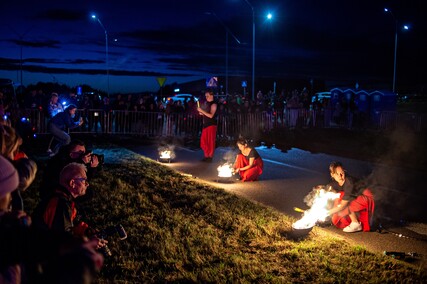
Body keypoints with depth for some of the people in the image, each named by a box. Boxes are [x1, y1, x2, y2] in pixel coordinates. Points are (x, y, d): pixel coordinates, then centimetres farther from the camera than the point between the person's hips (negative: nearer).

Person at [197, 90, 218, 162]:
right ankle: (206, 155, 16)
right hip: (205, 124, 8)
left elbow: (211, 115, -19)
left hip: (211, 124, -8)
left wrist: (202, 111, -20)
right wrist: (201, 113, 3)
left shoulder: (213, 104, -9)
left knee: (211, 141, -4)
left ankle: (210, 157, 3)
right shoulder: (206, 103, 14)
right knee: (203, 141, 6)